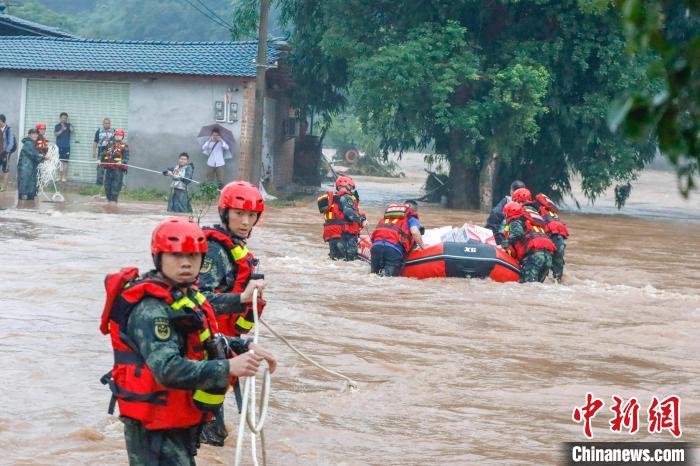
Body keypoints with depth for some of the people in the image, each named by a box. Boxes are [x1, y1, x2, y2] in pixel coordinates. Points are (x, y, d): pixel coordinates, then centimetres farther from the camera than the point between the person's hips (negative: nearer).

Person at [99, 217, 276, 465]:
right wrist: (228, 368, -43)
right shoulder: (150, 309, -24)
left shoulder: (186, 295, 6)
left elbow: (206, 342, 22)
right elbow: (168, 369, -36)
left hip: (182, 422, 10)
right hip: (154, 428, -10)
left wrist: (245, 347, 8)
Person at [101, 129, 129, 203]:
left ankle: (114, 200, -8)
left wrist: (122, 162, -29)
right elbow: (104, 154, 22)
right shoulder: (110, 146, 18)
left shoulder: (124, 147, -1)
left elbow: (126, 157, -11)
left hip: (118, 169, -6)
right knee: (107, 185, 9)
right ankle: (109, 199, 21)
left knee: (116, 186, -10)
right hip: (108, 169, 6)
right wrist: (100, 160, 5)